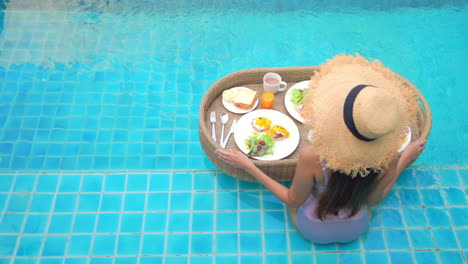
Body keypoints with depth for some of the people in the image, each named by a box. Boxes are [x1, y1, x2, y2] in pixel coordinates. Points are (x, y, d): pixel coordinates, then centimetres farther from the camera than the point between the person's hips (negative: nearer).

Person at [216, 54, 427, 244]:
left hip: (312, 230, -2)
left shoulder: (312, 158, -41)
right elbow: (374, 199, -10)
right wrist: (405, 160, 3)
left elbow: (293, 201, -20)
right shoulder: (390, 158, -31)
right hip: (357, 229, 2)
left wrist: (247, 165, -14)